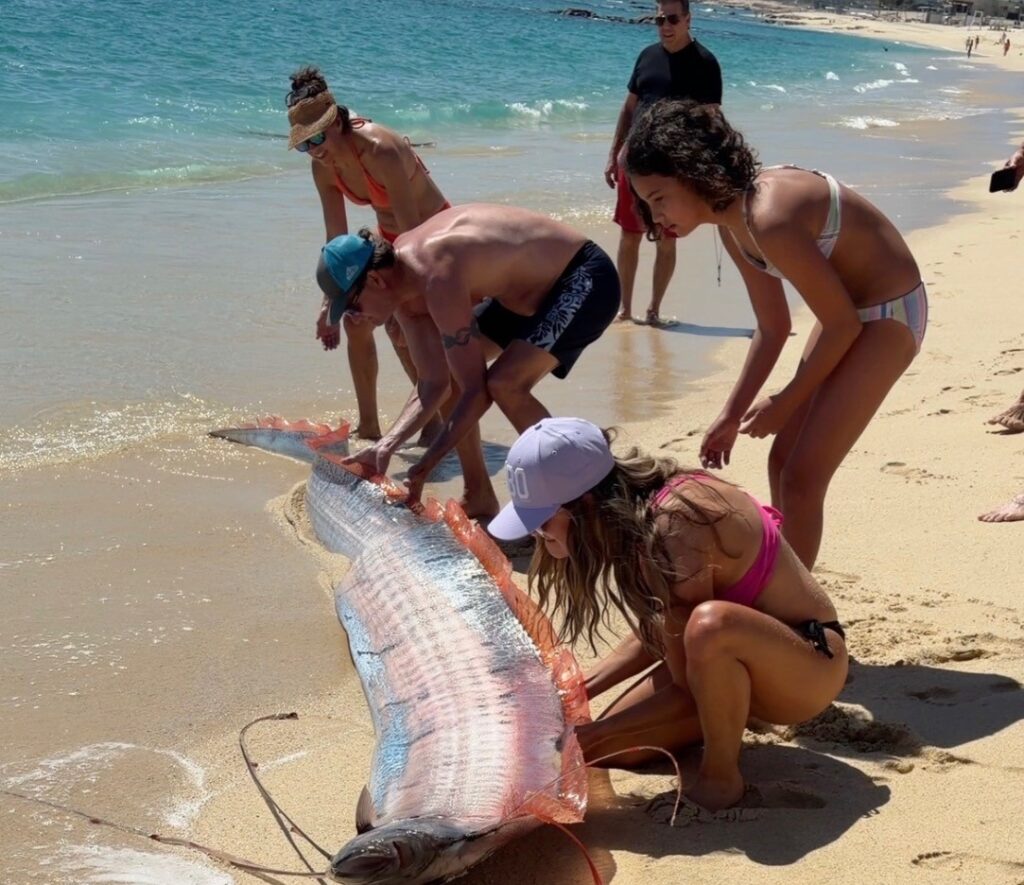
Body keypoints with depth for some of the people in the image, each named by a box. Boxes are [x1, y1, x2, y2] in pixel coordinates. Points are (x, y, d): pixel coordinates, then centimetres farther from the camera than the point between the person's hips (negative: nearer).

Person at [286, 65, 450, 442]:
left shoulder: (380, 150, -34)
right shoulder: (323, 166, -11)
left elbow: (412, 231, -35)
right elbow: (337, 239, -4)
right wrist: (331, 301, -9)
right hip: (390, 236, 8)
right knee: (355, 321, 2)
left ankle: (436, 422, -6)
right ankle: (368, 426, 14)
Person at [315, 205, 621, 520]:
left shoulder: (437, 279, -33)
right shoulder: (401, 283, -4)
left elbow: (476, 391, -30)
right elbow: (433, 384, -3)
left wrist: (423, 468, -27)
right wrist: (386, 445, -14)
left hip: (584, 280, -10)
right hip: (531, 290, 10)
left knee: (504, 384, -25)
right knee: (443, 371, 7)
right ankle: (479, 497, 17)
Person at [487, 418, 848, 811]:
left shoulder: (676, 526, -31)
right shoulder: (631, 515, -6)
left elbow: (688, 684, -24)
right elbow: (654, 635, 7)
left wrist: (595, 733, -16)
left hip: (811, 664, -8)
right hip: (739, 662, 8)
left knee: (711, 624, -39)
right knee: (613, 749, -4)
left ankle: (720, 777, -16)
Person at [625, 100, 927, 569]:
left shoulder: (769, 221, -30)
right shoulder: (733, 221, -1)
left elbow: (843, 323, -22)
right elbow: (773, 328, 9)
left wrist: (786, 402, -11)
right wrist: (732, 414, 7)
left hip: (888, 316, -9)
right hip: (852, 309, 9)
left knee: (802, 474, -8)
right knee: (783, 460, 14)